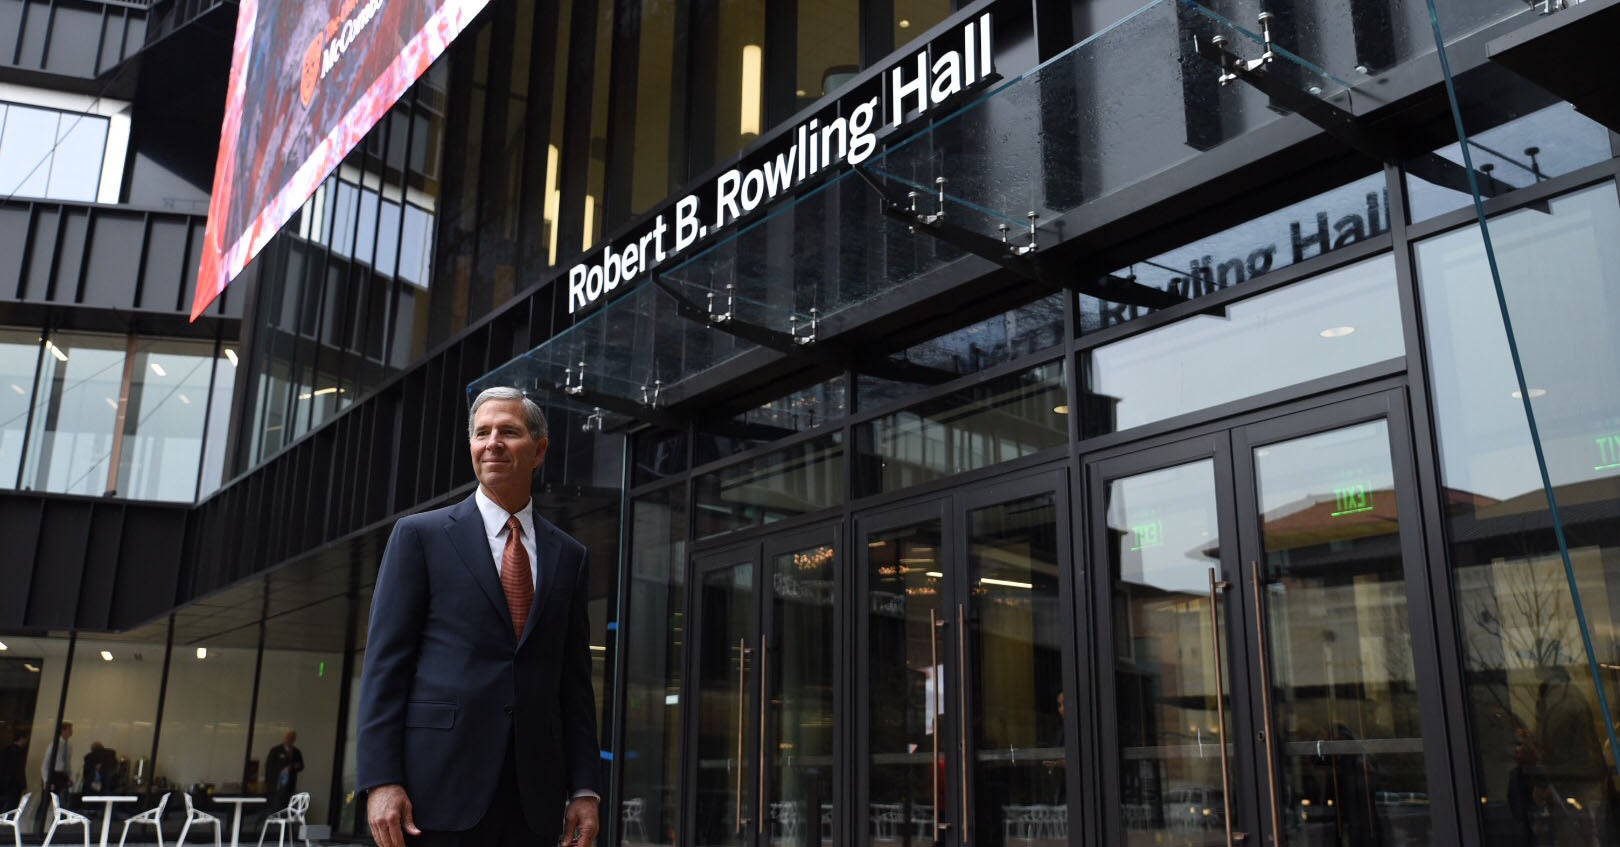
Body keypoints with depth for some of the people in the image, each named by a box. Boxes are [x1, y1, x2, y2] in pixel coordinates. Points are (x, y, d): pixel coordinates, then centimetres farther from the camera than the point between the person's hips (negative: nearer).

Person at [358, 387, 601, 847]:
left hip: (534, 794, 3)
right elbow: (385, 663, -1)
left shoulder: (568, 555, 13)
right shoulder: (420, 534, 5)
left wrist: (585, 788, 5)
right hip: (441, 783, -3)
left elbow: (575, 679, 11)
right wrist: (380, 780, -10)